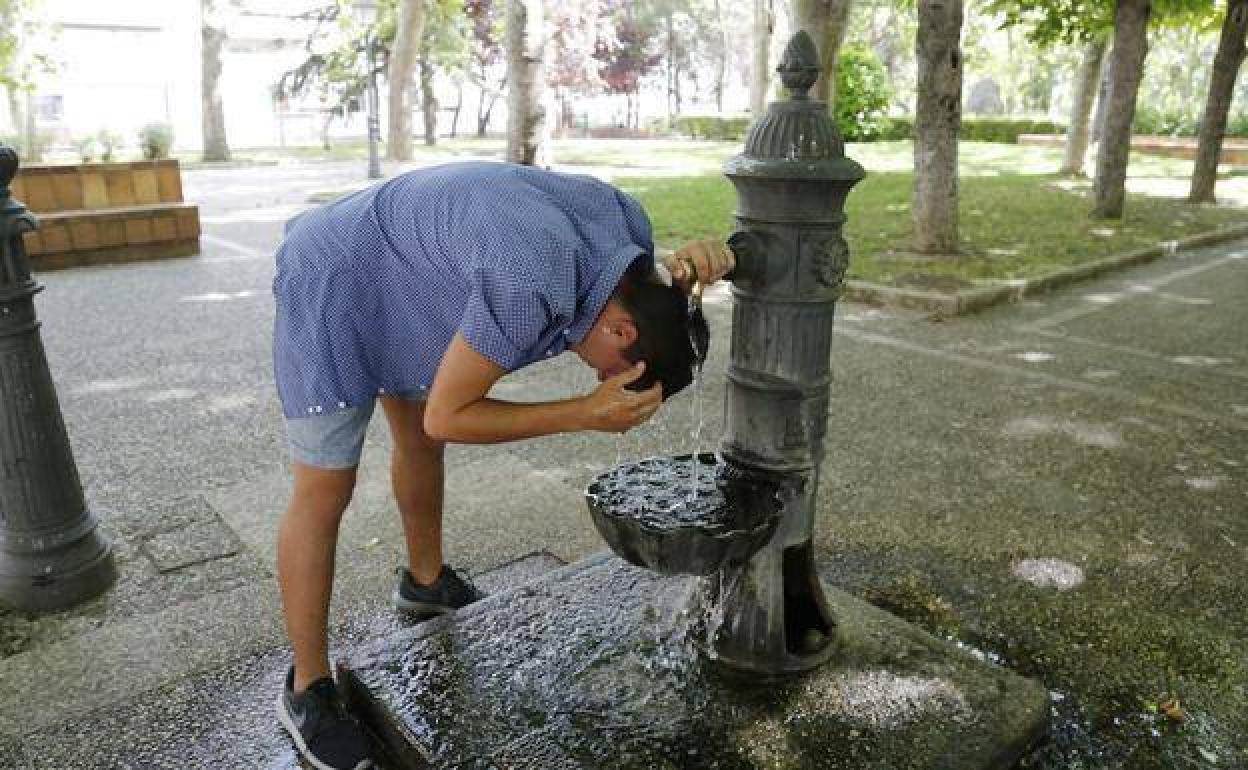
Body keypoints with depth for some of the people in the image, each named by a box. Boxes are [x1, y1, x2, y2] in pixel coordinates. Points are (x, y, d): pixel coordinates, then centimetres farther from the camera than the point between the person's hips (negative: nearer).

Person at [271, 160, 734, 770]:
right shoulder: (531, 288, -39)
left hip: (401, 278, 8)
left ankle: (426, 581, 47)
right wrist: (589, 414, -30)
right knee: (325, 494, -1)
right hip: (334, 289, -8)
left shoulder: (622, 219, -16)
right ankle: (308, 690, 18)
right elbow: (446, 415, -26)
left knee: (419, 441, 22)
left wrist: (689, 264, -17)